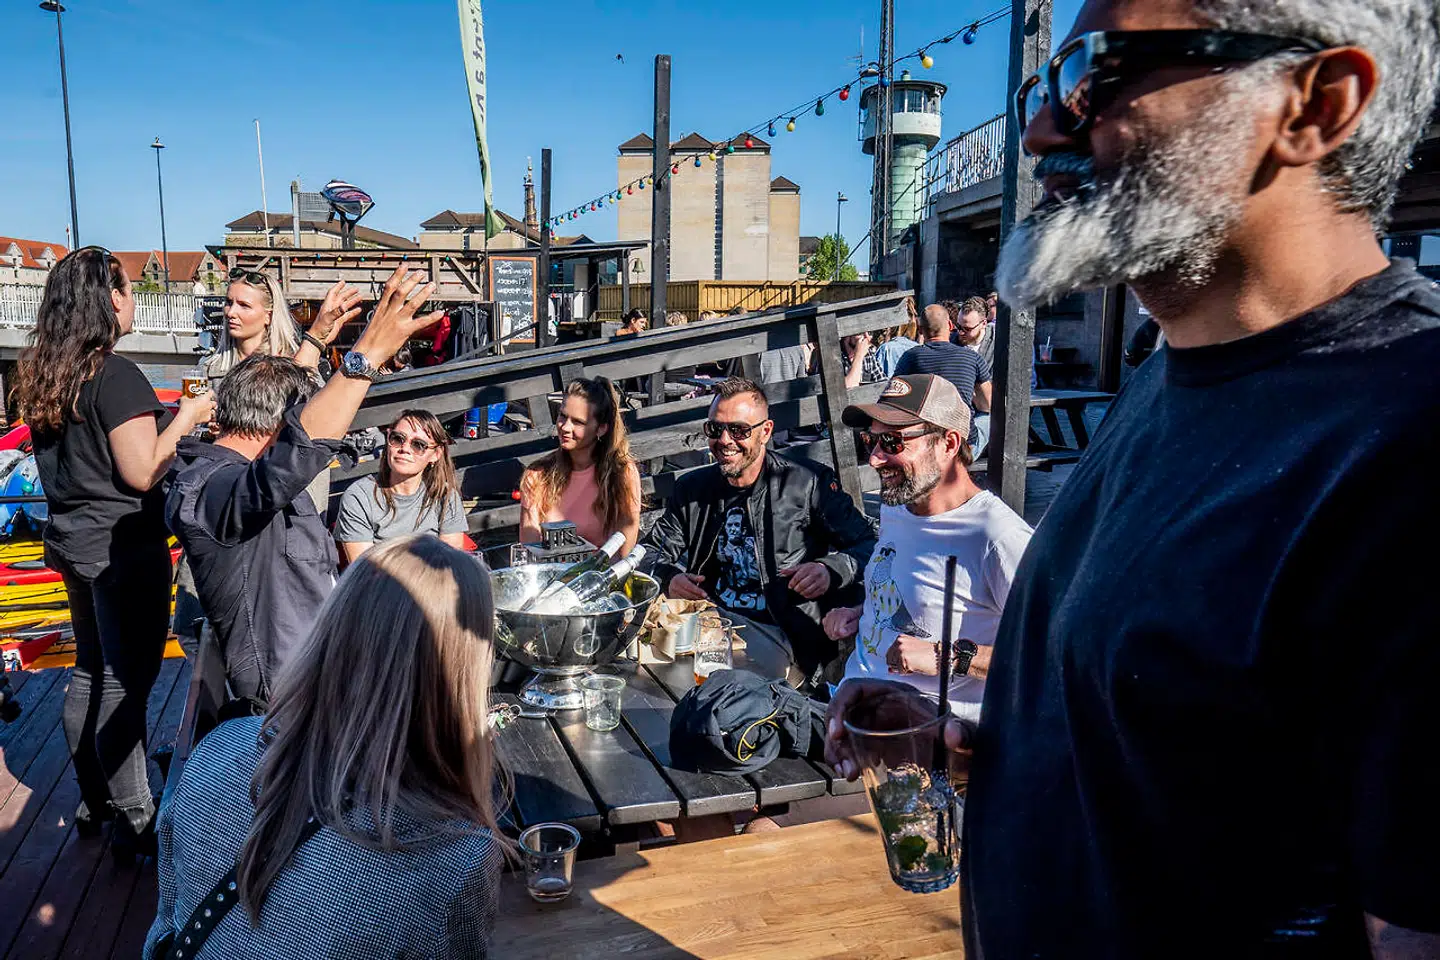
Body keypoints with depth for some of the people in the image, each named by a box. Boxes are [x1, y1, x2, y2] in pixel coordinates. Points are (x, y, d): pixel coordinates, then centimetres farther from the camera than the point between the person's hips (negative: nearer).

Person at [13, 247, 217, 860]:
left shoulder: (43, 374, 8)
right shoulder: (116, 375, -19)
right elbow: (141, 473, -20)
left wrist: (158, 422, 17)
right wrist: (186, 418, -9)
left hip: (74, 542, 9)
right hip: (123, 547, -9)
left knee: (90, 670, 18)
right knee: (126, 681, -1)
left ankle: (94, 800, 32)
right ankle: (134, 822, 8)